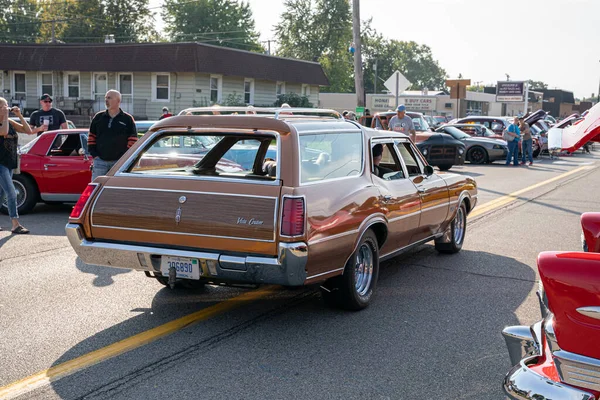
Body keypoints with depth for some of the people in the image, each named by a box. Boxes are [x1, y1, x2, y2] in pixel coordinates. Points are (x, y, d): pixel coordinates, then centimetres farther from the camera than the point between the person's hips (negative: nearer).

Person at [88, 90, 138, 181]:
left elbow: (133, 140, 0)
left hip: (119, 162, -2)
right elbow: (91, 137, 13)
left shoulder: (128, 119, 1)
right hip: (100, 161, 2)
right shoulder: (98, 117, 10)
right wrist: (94, 154, 2)